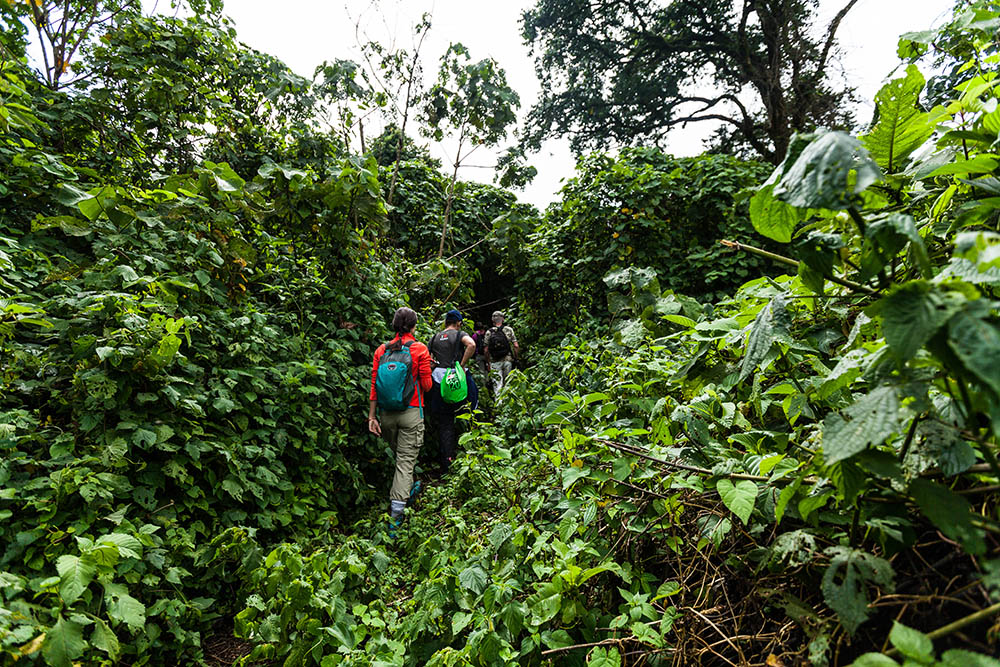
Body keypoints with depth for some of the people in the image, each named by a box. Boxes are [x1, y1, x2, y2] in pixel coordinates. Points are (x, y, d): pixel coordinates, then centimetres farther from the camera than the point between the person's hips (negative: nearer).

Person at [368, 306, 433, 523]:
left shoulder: (382, 350, 1)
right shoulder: (419, 349, -8)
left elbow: (374, 385, 0)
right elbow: (427, 385, -8)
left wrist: (372, 416, 4)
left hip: (387, 414, 4)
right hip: (411, 413, -4)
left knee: (398, 453, 24)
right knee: (406, 458, 2)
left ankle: (407, 487, 42)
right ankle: (397, 508, -3)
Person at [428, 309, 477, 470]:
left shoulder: (434, 338, 13)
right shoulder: (460, 334, 0)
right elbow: (471, 345, -21)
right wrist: (462, 364, -14)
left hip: (439, 382, 3)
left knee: (444, 423, 8)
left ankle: (446, 461, 8)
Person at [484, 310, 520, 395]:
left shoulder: (488, 333, 1)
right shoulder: (509, 330, 0)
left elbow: (486, 350, 0)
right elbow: (516, 346, -5)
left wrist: (488, 363, 9)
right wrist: (516, 358, 6)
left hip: (494, 362, 0)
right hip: (508, 360, 0)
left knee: (497, 385, 1)